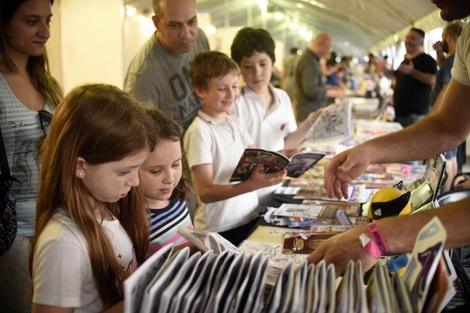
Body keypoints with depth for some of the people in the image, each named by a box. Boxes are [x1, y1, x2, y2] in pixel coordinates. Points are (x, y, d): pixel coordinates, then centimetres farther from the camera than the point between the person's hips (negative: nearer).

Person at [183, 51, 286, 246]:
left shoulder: (234, 122, 9)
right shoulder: (200, 132, -15)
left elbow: (255, 160, 8)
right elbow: (205, 192, -22)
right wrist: (251, 185, -35)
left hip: (251, 219, 7)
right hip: (220, 231, -7)